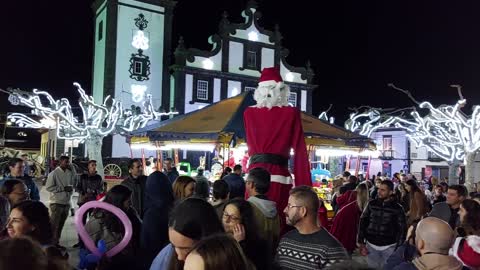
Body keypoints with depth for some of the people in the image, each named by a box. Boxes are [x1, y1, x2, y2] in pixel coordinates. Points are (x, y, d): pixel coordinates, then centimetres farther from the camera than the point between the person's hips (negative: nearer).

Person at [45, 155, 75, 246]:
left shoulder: (70, 173, 6)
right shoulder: (54, 173, -8)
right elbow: (48, 187, -13)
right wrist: (63, 188, -15)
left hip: (66, 203, 6)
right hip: (56, 203, -5)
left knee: (61, 225, 13)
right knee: (54, 225, -2)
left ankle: (56, 242, 24)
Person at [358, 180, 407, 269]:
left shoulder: (397, 208, -6)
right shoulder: (371, 204, -1)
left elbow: (402, 229, -2)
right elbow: (363, 222, 3)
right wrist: (361, 243, -2)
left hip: (389, 247, -2)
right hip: (371, 245, 2)